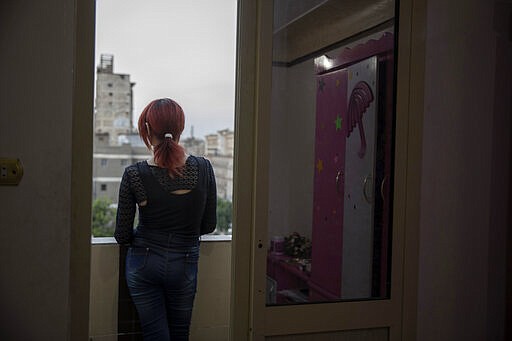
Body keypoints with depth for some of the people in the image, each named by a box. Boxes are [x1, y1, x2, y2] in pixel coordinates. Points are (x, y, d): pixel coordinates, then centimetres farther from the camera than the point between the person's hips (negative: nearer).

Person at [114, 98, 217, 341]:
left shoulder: (134, 174, -14)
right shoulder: (203, 169, -11)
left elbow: (122, 236, -7)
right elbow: (209, 225, -1)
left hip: (143, 263, -1)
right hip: (184, 264, 1)